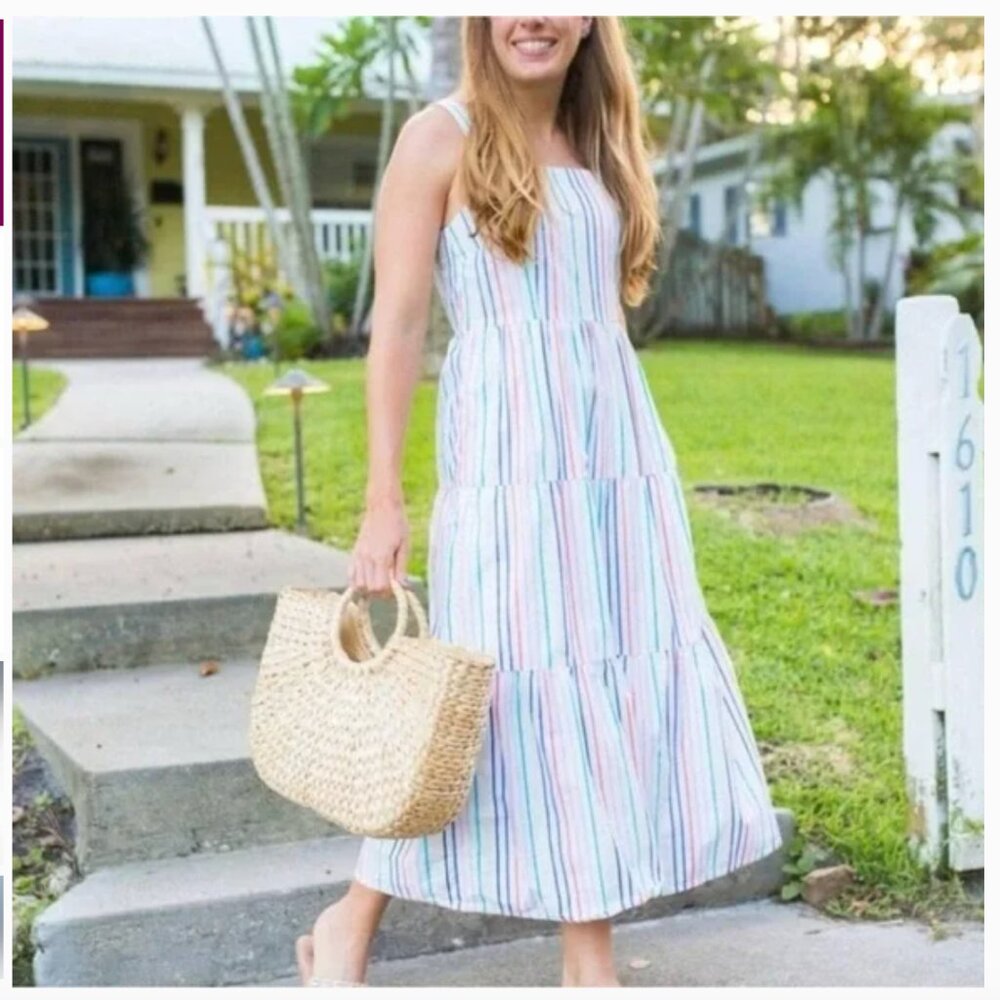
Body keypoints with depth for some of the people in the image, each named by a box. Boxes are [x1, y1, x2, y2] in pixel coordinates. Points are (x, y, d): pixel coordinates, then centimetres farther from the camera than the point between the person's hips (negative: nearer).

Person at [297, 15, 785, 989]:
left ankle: (591, 959, 18)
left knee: (621, 697, 5)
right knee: (513, 701, -4)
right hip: (506, 462, -6)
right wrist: (382, 497, -12)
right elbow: (398, 324, -7)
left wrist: (642, 480, 17)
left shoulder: (598, 143, 16)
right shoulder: (441, 137, -2)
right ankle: (347, 927, 14)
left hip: (621, 458, 6)